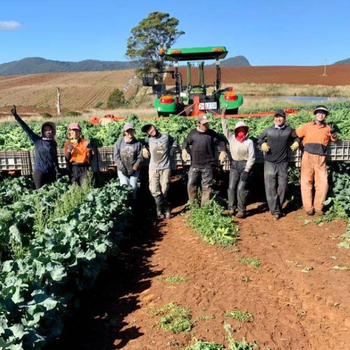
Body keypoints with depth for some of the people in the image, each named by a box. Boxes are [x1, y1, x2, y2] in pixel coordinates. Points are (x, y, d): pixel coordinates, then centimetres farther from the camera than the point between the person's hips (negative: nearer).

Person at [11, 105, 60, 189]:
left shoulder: (53, 143, 7)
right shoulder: (37, 140, 0)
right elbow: (26, 128, -6)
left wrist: (58, 170, 17)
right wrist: (16, 116, -12)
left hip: (51, 172, 3)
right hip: (39, 171, -3)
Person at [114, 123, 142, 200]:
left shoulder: (138, 143, -2)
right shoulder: (119, 142, -1)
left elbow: (140, 157, -2)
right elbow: (116, 157, -3)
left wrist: (135, 167, -13)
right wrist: (122, 168, -11)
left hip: (134, 170, 0)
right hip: (122, 170, 0)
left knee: (133, 187, -2)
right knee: (124, 186, -11)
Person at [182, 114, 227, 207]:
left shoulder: (211, 133, -2)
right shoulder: (193, 133, 3)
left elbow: (221, 141, 5)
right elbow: (186, 142, 13)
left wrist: (222, 151, -12)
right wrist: (184, 150, -6)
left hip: (207, 165, -1)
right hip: (194, 165, 2)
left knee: (206, 187, 5)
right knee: (191, 185, 6)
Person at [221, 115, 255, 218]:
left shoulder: (249, 142, -5)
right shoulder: (231, 138, 5)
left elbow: (251, 157, -7)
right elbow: (225, 128, 7)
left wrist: (246, 170, -12)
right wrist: (223, 116, -2)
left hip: (244, 165, -4)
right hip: (234, 164, 4)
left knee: (241, 188, -8)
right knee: (231, 187, 2)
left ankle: (242, 210, 2)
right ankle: (231, 209, 11)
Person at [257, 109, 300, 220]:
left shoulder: (289, 130, 5)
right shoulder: (268, 130, 4)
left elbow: (296, 137, 22)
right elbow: (259, 138, 16)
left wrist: (297, 142, 1)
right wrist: (262, 144, -4)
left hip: (283, 163, 1)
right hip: (269, 163, -1)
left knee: (282, 186, 5)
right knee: (270, 187, -6)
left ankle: (278, 208, 21)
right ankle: (275, 211, -3)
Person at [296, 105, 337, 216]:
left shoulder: (328, 128, 13)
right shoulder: (307, 126, 9)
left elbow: (334, 140, 22)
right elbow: (295, 135, 13)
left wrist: (333, 133, 4)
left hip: (321, 159, 2)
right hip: (307, 157, -1)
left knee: (323, 183, -1)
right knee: (306, 182, -1)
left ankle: (318, 207, 12)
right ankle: (308, 208, 5)